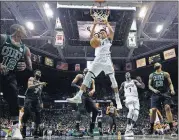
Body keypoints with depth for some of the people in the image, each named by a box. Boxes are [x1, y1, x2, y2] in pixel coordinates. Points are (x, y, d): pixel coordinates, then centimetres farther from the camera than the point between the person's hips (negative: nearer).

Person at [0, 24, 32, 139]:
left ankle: (16, 128, -1)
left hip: (10, 77, 3)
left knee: (13, 100, -7)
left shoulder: (25, 49, 9)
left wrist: (25, 66, -5)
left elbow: (30, 68, 16)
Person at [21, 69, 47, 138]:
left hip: (37, 100, 6)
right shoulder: (31, 79, 5)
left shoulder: (41, 83, 22)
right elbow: (29, 87, -16)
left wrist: (41, 102, 16)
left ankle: (36, 132, 2)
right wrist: (39, 84, -24)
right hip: (29, 98, -6)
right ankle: (23, 130, -8)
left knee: (38, 116, -3)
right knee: (27, 113, -20)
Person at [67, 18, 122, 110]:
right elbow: (91, 35, 11)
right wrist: (94, 25, 6)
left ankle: (118, 100, -1)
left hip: (106, 60, -3)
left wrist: (107, 24, 9)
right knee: (87, 77, -9)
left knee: (113, 79, -8)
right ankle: (78, 96, -13)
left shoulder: (108, 39, 17)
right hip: (97, 60, 3)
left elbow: (112, 32, -2)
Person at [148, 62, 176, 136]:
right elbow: (149, 85, 11)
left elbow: (170, 83, 7)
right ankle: (151, 129, 4)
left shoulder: (165, 74, 11)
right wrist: (154, 90, -11)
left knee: (167, 108, -17)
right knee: (153, 110, -7)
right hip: (156, 94, 1)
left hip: (165, 93, -1)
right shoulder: (151, 75, 15)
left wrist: (172, 90, -14)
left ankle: (172, 128, -15)